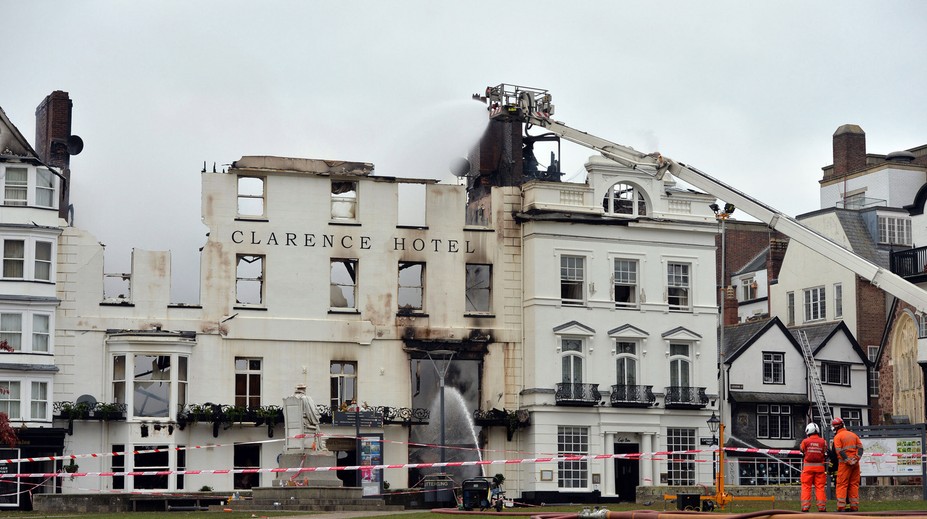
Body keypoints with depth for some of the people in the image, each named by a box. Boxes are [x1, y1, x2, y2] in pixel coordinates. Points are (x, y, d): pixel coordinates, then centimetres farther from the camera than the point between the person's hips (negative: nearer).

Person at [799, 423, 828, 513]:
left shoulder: (805, 441, -4)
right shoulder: (823, 442, 1)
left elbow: (802, 453, 2)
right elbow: (825, 454, 3)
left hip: (808, 466, -2)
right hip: (819, 466, 2)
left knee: (806, 487, 3)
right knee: (820, 487, 5)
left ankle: (805, 507, -1)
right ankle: (822, 507, 5)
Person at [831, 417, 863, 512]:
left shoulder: (837, 437, -1)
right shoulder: (853, 434, 16)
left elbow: (840, 452, -12)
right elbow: (860, 448, 7)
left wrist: (847, 461, -13)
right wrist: (857, 458, -3)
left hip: (844, 463, -5)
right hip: (855, 463, 5)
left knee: (842, 485, -3)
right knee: (854, 484, 9)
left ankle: (841, 506, -8)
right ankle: (854, 506, 8)